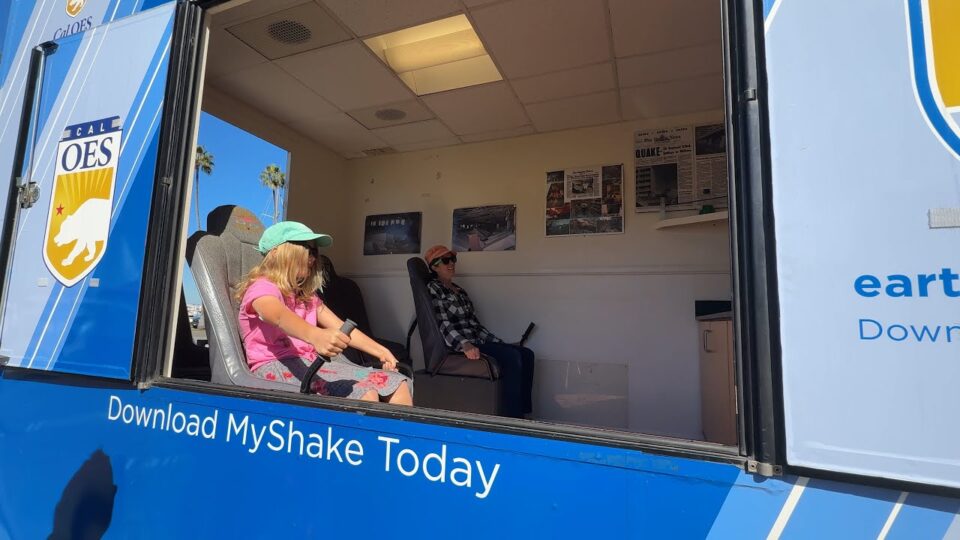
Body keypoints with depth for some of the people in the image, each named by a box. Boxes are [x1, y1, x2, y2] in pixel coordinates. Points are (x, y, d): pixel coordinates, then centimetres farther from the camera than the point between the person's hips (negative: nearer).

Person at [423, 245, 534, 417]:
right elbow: (443, 325, -15)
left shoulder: (460, 290, 22)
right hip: (458, 346, -8)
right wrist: (465, 345, -30)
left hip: (477, 341, 8)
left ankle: (525, 412, -8)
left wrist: (499, 343, 10)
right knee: (512, 356, -25)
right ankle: (514, 413, -18)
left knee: (526, 354, -7)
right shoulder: (433, 289, -2)